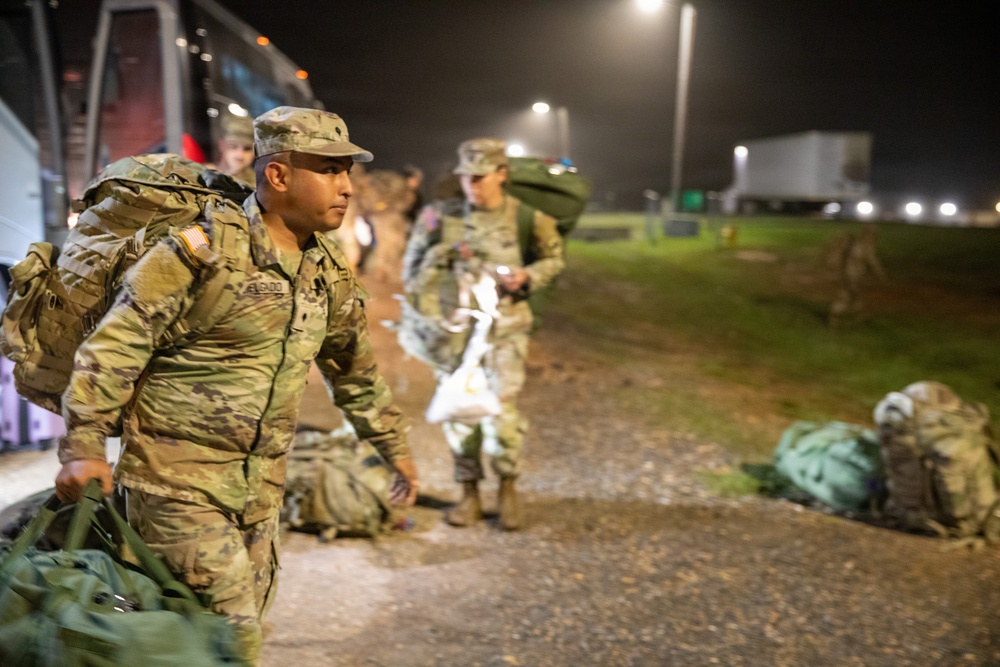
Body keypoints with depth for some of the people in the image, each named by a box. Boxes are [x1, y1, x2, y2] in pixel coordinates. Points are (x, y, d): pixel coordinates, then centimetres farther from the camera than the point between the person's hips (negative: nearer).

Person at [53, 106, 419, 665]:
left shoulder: (330, 273, 6)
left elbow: (355, 367, 19)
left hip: (261, 488, 7)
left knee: (247, 617, 17)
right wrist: (84, 447, -18)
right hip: (178, 478, -7)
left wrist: (394, 446, 23)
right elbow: (114, 346, -14)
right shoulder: (202, 249, -16)